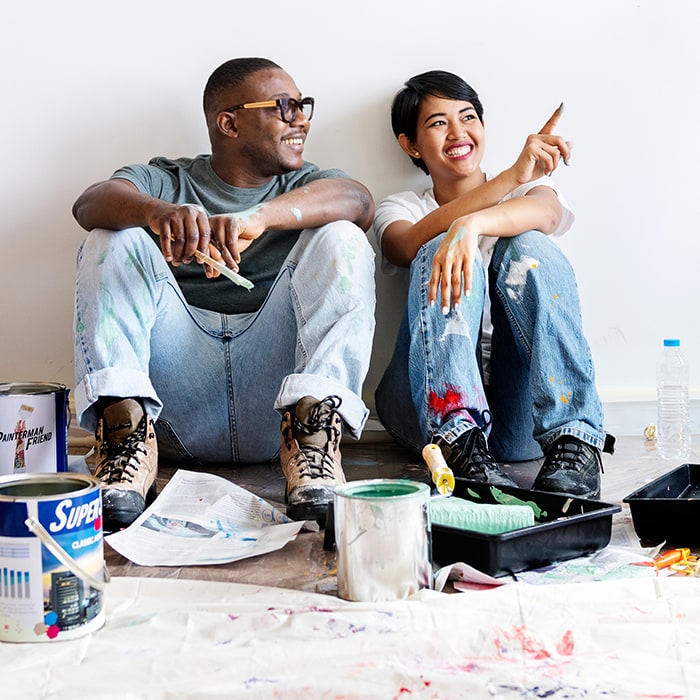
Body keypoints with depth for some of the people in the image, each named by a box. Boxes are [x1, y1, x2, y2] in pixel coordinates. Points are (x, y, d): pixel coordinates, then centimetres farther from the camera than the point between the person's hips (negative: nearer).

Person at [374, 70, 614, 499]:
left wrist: (471, 225, -33)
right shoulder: (399, 209, 15)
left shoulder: (532, 187, 17)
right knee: (441, 255, -22)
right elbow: (411, 245, -12)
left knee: (527, 246, -20)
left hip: (524, 412, 1)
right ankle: (460, 444, -40)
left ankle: (573, 442, -33)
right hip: (436, 406, 0)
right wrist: (511, 176, -25)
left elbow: (545, 212, -11)